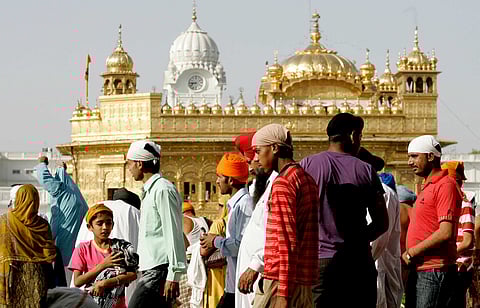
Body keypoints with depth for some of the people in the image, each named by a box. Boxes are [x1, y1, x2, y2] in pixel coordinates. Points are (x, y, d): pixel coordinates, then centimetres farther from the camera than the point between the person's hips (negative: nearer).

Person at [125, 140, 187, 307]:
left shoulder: (163, 190, -12)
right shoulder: (150, 190, 20)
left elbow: (174, 235, -17)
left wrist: (173, 276, -20)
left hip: (159, 269, -10)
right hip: (150, 269, 10)